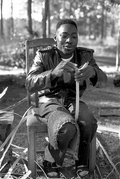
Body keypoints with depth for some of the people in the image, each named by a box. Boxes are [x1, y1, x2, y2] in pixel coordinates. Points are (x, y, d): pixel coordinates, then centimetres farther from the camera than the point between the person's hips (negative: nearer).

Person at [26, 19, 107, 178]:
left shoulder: (85, 55, -4)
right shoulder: (44, 56, -12)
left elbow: (102, 81, -12)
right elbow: (30, 85, -24)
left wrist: (92, 72, -38)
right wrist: (54, 72, -43)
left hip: (73, 100, 3)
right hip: (50, 101, -3)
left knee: (89, 123, -30)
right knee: (67, 127, -34)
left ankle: (81, 160, -2)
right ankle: (51, 162, -5)